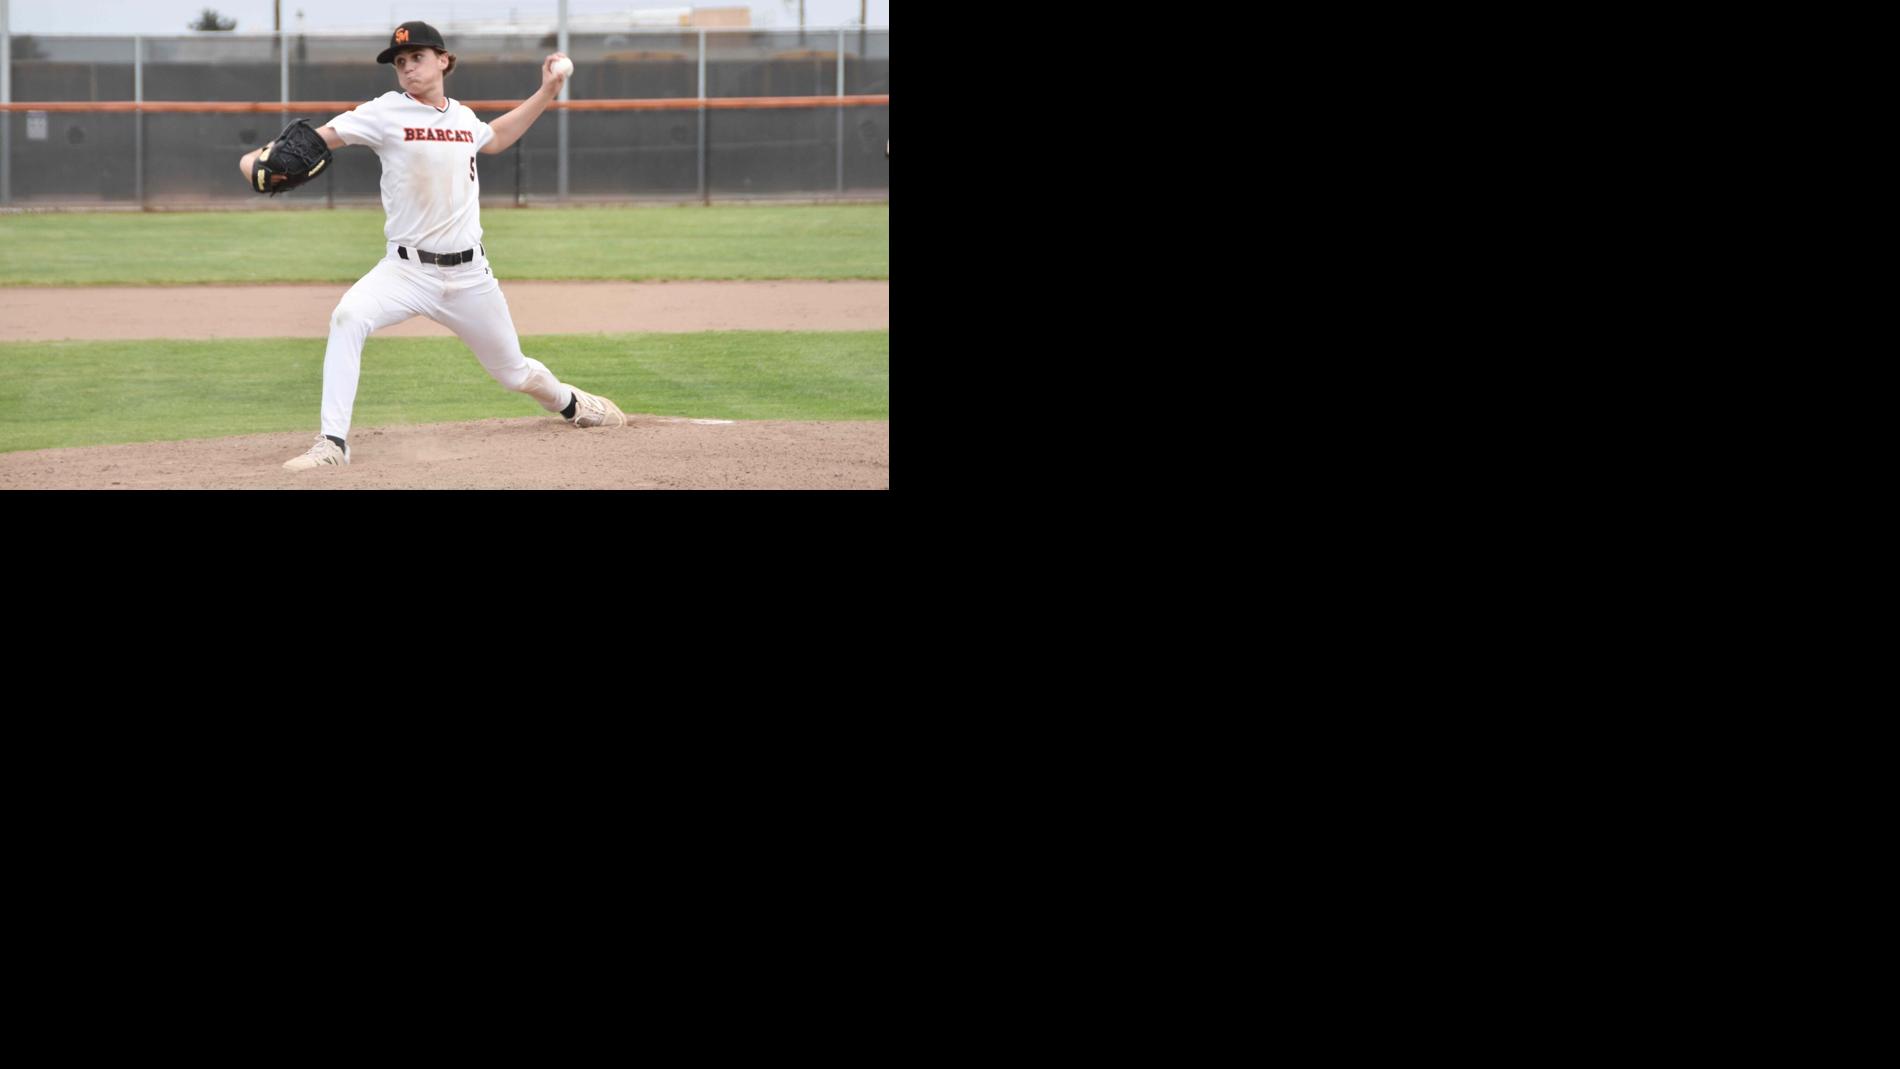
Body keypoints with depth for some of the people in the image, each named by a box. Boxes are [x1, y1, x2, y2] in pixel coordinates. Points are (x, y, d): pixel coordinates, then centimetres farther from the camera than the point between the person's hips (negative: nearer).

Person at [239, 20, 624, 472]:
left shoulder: (462, 117, 7)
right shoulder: (387, 112, -6)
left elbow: (493, 139, 30)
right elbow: (324, 135, -17)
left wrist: (546, 93, 26)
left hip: (468, 273, 3)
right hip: (407, 269, -3)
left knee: (514, 371, 14)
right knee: (349, 316, -32)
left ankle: (569, 402, 50)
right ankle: (332, 442, -28)